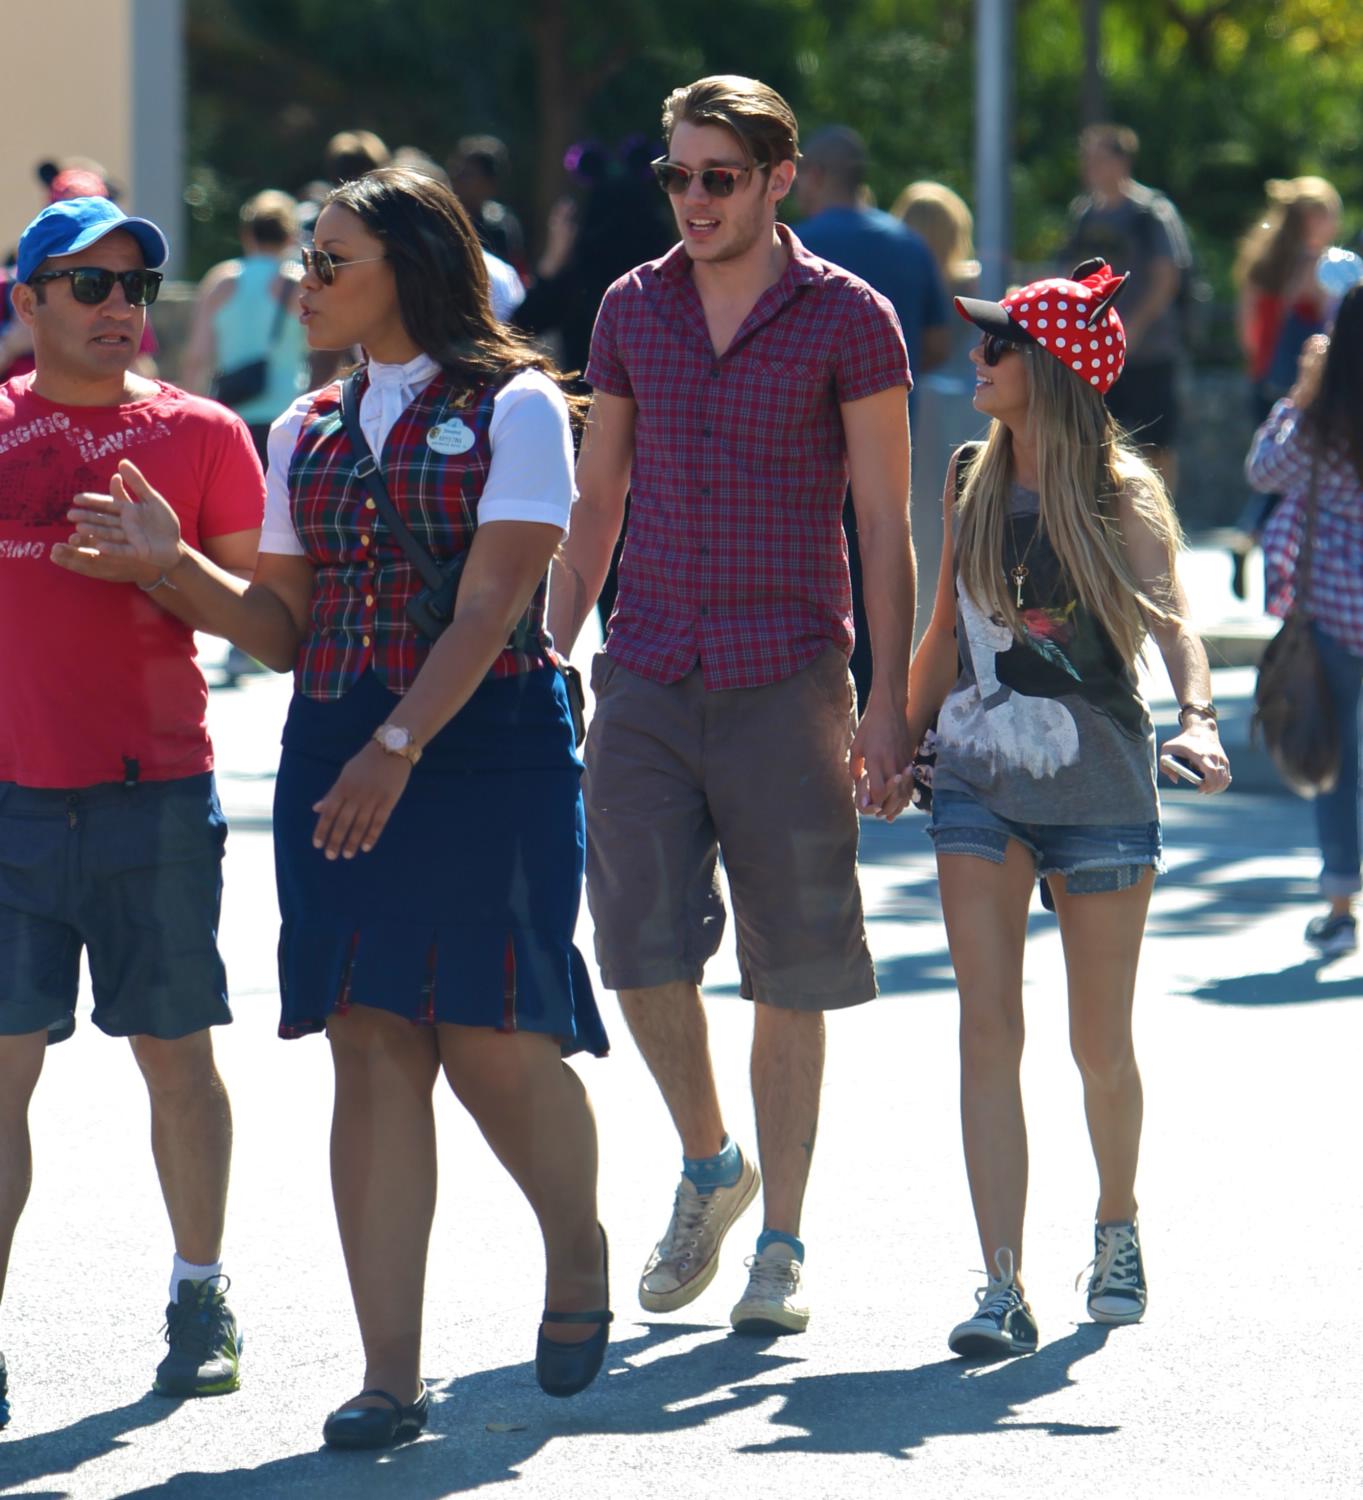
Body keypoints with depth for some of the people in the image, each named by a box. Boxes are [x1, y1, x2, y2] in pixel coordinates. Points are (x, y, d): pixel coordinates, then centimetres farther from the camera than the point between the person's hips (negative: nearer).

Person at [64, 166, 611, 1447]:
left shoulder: (513, 406, -2)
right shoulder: (305, 432, 15)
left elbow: (491, 603, -12)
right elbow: (287, 630, 16)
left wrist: (398, 747, -20)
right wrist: (175, 563, 0)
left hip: (484, 751, -5)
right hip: (335, 756, 5)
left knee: (489, 1042, -6)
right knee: (369, 1048, -2)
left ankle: (578, 1256, 25)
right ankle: (391, 1373, -1)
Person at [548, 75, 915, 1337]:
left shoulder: (846, 320, -2)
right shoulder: (632, 311, 8)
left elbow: (887, 530, -2)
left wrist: (885, 708, -7)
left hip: (785, 686, -3)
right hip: (645, 680, 3)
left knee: (790, 978, 2)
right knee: (641, 948, -5)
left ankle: (781, 1245, 12)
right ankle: (708, 1165, 21)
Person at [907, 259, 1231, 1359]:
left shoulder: (1121, 492, -6)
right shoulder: (972, 485, 7)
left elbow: (1169, 616, -20)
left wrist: (1198, 719, -37)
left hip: (1099, 788, -3)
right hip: (979, 783, 3)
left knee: (1102, 1045, 8)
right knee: (988, 1029, -11)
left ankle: (1118, 1229, 37)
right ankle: (1004, 1289, -14)